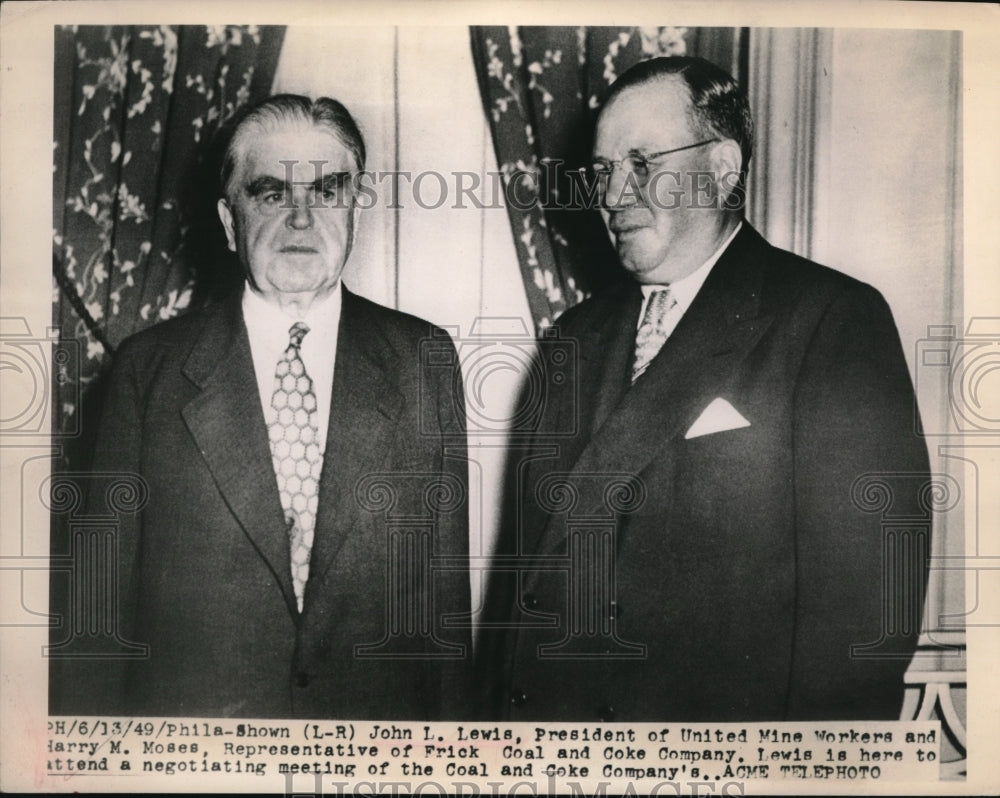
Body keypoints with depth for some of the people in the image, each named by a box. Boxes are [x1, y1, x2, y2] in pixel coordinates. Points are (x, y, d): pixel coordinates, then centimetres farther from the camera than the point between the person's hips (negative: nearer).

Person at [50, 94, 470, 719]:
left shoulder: (423, 359, -2)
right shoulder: (147, 369, -3)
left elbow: (449, 575, 0)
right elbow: (108, 591, -1)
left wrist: (450, 720, -1)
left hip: (382, 737, 1)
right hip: (191, 736, 0)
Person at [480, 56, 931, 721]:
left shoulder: (835, 319, -8)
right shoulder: (578, 336, 10)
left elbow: (868, 580, -14)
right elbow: (527, 538, 9)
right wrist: (502, 703, 4)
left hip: (728, 715, -4)